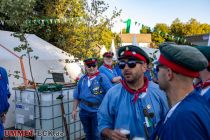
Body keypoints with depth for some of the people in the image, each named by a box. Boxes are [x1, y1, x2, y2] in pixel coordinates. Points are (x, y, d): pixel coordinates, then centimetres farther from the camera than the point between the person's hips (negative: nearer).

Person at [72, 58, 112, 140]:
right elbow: (77, 96, 10)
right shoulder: (82, 79, 5)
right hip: (84, 111, 5)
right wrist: (74, 110, 9)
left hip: (97, 111, -5)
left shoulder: (102, 78, -10)